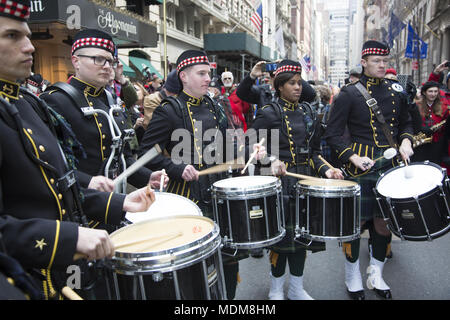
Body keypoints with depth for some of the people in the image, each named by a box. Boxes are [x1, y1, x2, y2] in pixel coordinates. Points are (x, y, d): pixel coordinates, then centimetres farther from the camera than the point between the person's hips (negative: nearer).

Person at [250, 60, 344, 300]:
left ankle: (297, 288, 29)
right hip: (280, 182, -6)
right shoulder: (269, 113, -7)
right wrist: (270, 161, -23)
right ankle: (276, 290, 22)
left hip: (304, 181, 6)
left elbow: (314, 150, 14)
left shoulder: (307, 113, 11)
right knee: (282, 235, 1)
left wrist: (325, 169, -1)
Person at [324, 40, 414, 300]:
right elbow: (333, 133, -7)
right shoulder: (350, 94, -5)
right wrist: (354, 158, -19)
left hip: (391, 164, 5)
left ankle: (377, 275, 29)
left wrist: (405, 141, -1)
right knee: (356, 221, 3)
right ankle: (353, 277, 22)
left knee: (385, 220, 11)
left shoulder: (397, 91, 9)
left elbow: (406, 123, 20)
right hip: (361, 166, -4)